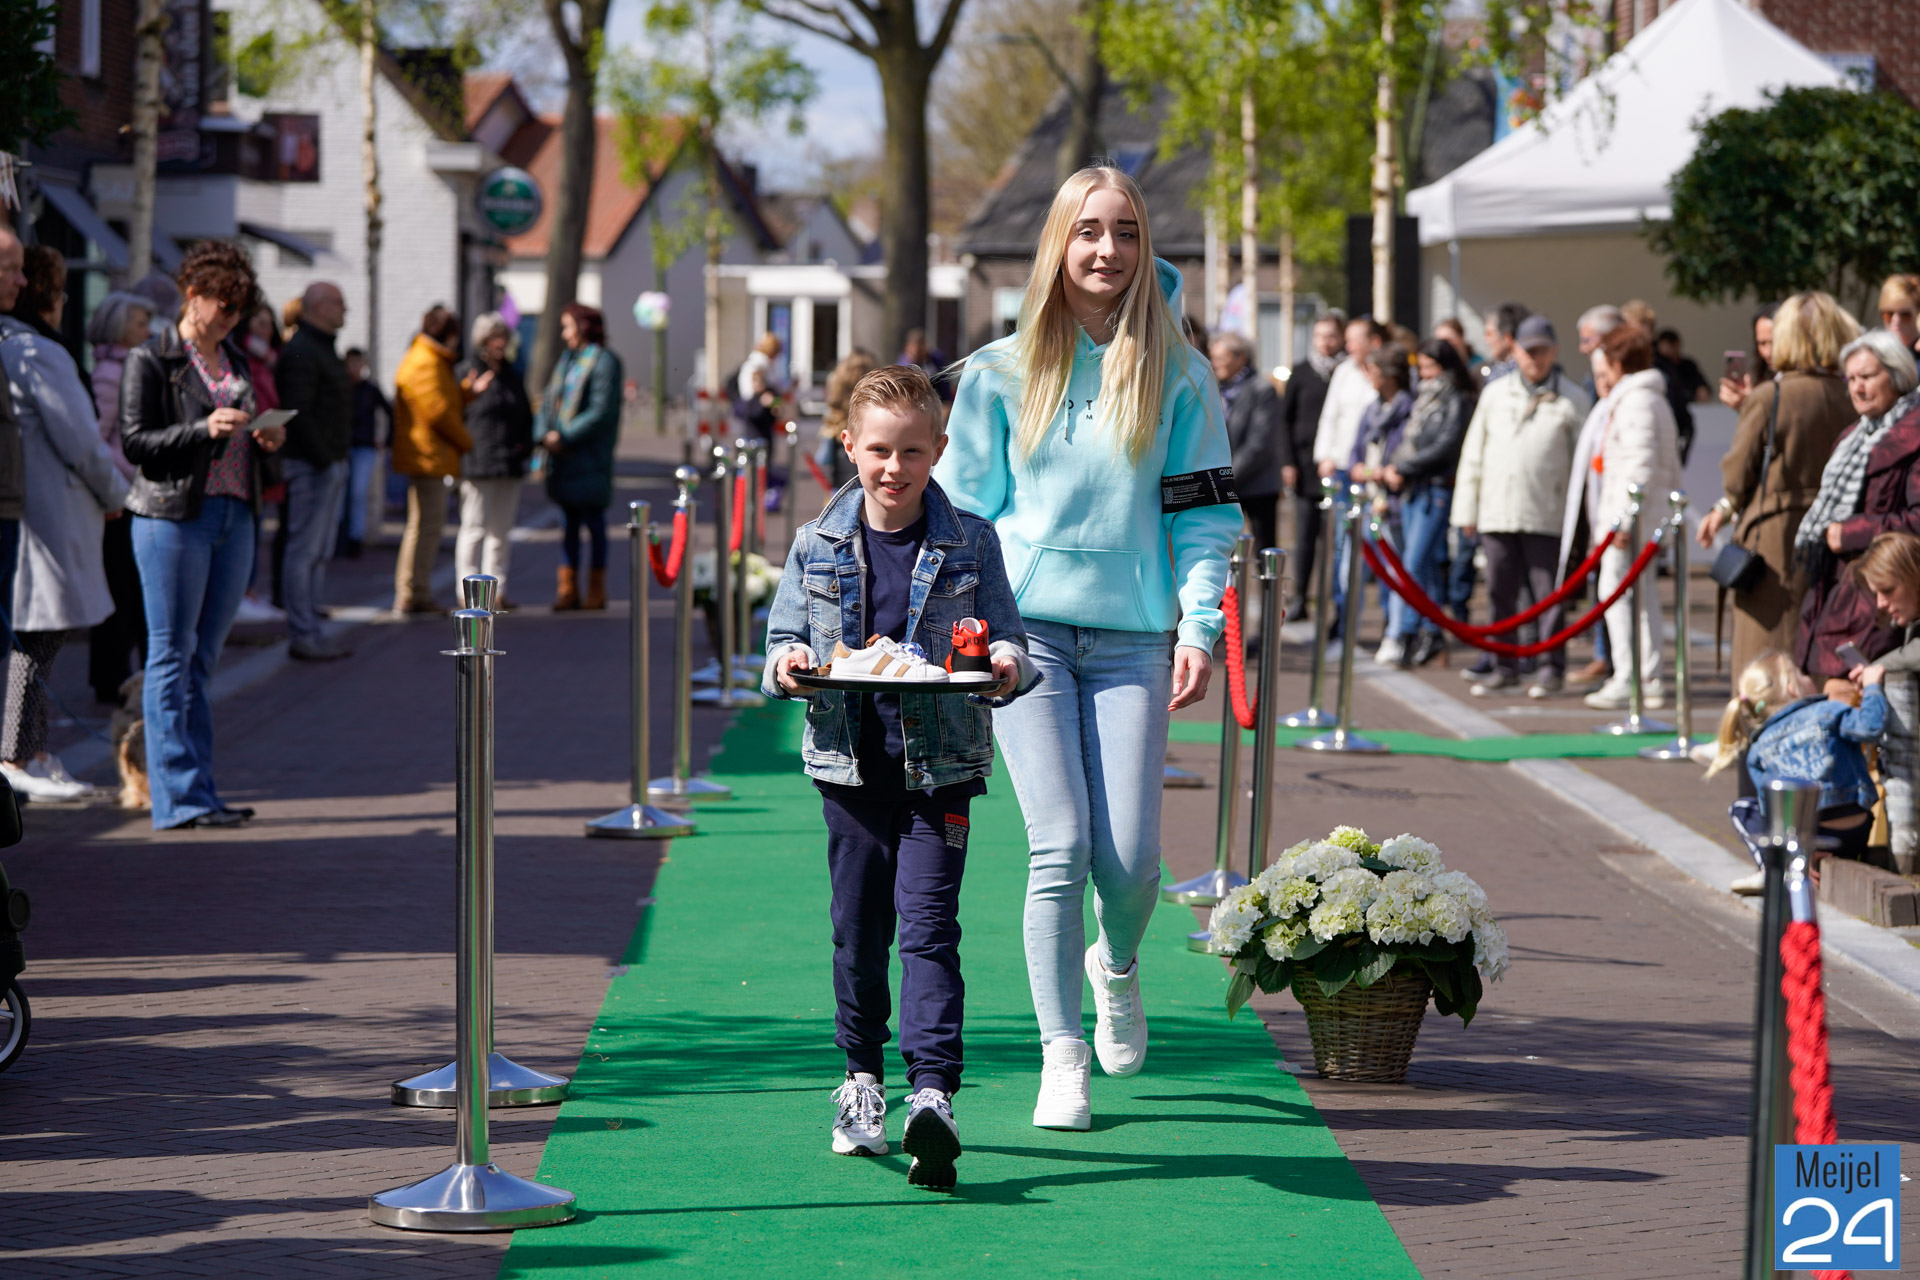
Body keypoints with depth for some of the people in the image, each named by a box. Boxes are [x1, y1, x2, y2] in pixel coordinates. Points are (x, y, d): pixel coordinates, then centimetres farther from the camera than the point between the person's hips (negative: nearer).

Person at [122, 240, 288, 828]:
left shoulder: (235, 362, 18)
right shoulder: (152, 361, -4)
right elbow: (135, 442, -9)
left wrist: (265, 439, 4)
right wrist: (203, 430, -19)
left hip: (234, 516, 7)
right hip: (173, 517, -7)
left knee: (204, 658, 9)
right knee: (172, 655, -5)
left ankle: (200, 791, 12)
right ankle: (178, 796, -5)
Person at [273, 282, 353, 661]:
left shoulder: (323, 349, 19)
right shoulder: (301, 352, -14)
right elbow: (298, 413, -21)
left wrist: (338, 458, 17)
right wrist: (323, 459, -21)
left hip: (330, 463, 11)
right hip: (312, 466, -11)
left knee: (320, 552, 13)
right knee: (305, 551, -7)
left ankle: (311, 630, 17)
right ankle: (302, 635, -6)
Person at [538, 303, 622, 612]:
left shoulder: (604, 362, -9)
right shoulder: (567, 359, 15)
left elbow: (601, 412, -16)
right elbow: (549, 399, 15)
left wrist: (564, 436, -17)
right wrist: (546, 433, -4)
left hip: (590, 456, -7)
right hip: (563, 457, 7)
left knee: (593, 521, -1)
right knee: (569, 522, 9)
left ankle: (596, 591, 6)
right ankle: (568, 589, 13)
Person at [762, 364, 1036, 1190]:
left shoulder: (970, 545, 1)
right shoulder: (818, 546, 5)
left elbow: (1006, 639, 2)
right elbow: (783, 638, 9)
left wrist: (1005, 666, -21)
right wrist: (788, 666, -14)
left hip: (941, 761, -2)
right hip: (850, 759, 2)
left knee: (927, 925, -11)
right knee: (858, 927, 10)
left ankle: (933, 1094, -19)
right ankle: (862, 1078, 27)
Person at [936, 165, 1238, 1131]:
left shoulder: (1177, 374, 7)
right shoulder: (1002, 373, 7)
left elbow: (1202, 511, 7)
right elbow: (965, 509, 9)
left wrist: (1200, 625, -4)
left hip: (1130, 639, 1)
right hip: (1026, 630, -1)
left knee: (1129, 856, -6)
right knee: (1061, 845, -11)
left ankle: (1118, 966, 29)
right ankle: (1062, 1058, 0)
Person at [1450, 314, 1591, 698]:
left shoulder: (1572, 399, 4)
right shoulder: (1496, 393, 12)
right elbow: (1473, 453, 14)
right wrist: (1466, 509, 10)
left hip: (1545, 516, -3)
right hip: (1496, 512, 3)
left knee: (1546, 592, -2)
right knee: (1501, 592, 7)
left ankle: (1551, 668, 6)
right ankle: (1504, 666, 16)